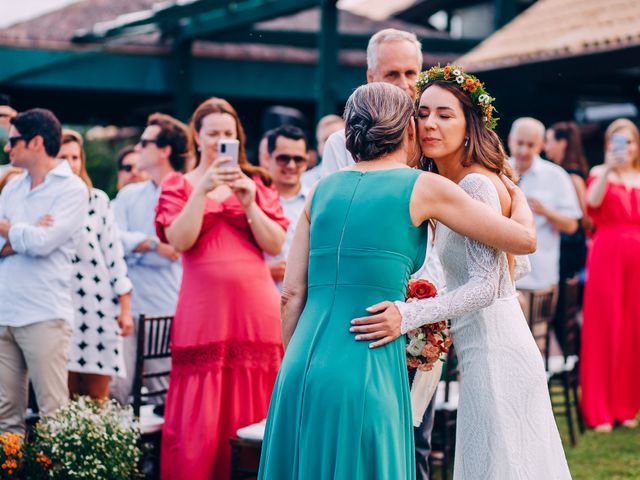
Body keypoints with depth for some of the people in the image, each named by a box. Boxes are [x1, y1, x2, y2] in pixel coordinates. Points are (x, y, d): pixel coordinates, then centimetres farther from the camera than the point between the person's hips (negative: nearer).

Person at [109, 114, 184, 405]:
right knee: (115, 389, -4)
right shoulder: (129, 195, 15)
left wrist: (132, 246, -4)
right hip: (128, 306, 4)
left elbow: (176, 252, -9)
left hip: (168, 311, -4)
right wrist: (153, 244, -12)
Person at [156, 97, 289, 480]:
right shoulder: (179, 185, 11)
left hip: (255, 307, 1)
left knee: (250, 410, 0)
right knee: (199, 417, -5)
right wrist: (203, 190, -12)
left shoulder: (257, 183, 14)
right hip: (203, 308, -1)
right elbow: (179, 240, -6)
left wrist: (249, 202, -8)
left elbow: (276, 245, 3)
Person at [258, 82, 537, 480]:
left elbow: (292, 294, 11)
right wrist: (515, 191, 26)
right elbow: (525, 239, 6)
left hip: (301, 371, 5)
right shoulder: (423, 187, 1)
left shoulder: (324, 189, 13)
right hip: (364, 374, -5)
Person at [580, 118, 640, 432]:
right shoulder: (600, 173, 4)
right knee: (603, 331, -3)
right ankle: (599, 411, 2)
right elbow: (593, 201, -17)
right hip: (606, 256, -3)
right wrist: (609, 168, -27)